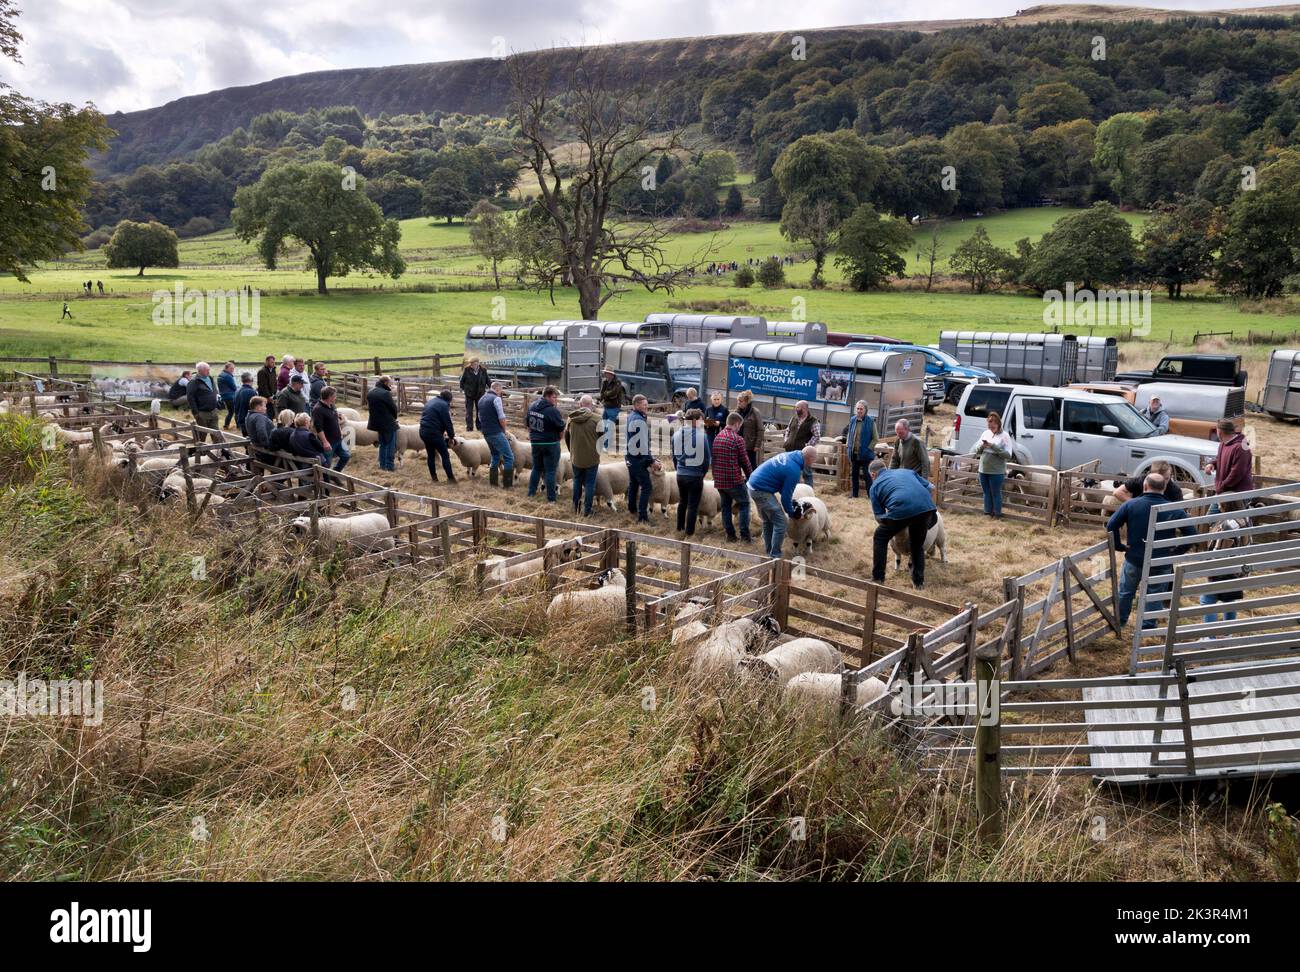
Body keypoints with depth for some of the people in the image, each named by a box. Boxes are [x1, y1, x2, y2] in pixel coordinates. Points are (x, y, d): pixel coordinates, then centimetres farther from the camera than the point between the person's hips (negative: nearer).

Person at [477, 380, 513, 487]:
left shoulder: (481, 399, 14)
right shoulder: (496, 399, -12)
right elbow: (502, 418, -16)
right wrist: (504, 430, 0)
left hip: (486, 433, 9)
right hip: (496, 433, -9)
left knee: (495, 456, 22)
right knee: (509, 457, -3)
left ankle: (493, 481, 20)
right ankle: (508, 483, -5)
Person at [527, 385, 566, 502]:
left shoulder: (532, 406, 2)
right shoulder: (553, 411, -21)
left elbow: (529, 425, 13)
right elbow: (562, 429, -13)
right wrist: (558, 438, 7)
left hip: (535, 443, 6)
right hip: (550, 444, -6)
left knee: (536, 468, 21)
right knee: (550, 471, 3)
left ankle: (531, 492, 27)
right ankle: (551, 498, 8)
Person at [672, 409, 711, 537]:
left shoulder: (676, 434, -1)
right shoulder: (701, 435, -17)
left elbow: (674, 455, 8)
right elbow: (707, 457, -10)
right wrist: (703, 472, 6)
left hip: (680, 475, 5)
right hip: (696, 476, -5)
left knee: (682, 502, 22)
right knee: (693, 505, 6)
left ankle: (680, 528, 31)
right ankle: (689, 532, 11)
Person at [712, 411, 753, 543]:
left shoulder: (717, 437, 8)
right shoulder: (737, 439, -13)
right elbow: (744, 461, -7)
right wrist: (750, 476, 7)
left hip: (719, 479, 7)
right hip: (734, 480, -6)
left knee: (725, 505, 15)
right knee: (744, 505, 5)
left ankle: (730, 534, 17)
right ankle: (744, 536, 1)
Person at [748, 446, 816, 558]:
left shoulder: (788, 455, 7)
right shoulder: (794, 471, -20)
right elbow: (785, 496, -12)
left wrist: (790, 500, 20)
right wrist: (791, 512, 5)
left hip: (754, 484, 10)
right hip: (761, 491, -10)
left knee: (767, 521, 22)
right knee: (781, 522, -2)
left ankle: (768, 551, 32)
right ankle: (775, 555, 3)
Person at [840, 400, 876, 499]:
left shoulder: (870, 421, -9)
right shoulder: (852, 420, 5)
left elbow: (875, 439, -7)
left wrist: (868, 448, -14)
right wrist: (848, 444, 6)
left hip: (866, 454, -5)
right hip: (854, 453, 5)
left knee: (867, 475, -4)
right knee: (854, 475, 13)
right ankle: (855, 495, 24)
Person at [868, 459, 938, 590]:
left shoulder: (875, 485, 23)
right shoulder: (906, 471, 32)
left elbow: (879, 516, 20)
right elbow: (929, 487, 26)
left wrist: (890, 525, 38)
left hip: (901, 510, -3)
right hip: (926, 507, 4)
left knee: (880, 539, 22)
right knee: (917, 544, 28)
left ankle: (878, 578, 23)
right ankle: (919, 582, 29)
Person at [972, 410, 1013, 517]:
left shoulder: (1004, 436, -8)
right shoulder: (985, 433, 8)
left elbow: (1008, 454, -15)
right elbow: (976, 451, 11)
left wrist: (993, 446, -21)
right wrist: (982, 446, -12)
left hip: (996, 472, -5)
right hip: (983, 470, 5)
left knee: (996, 493, 4)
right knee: (986, 493, 15)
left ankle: (997, 514, 15)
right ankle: (987, 512, 26)